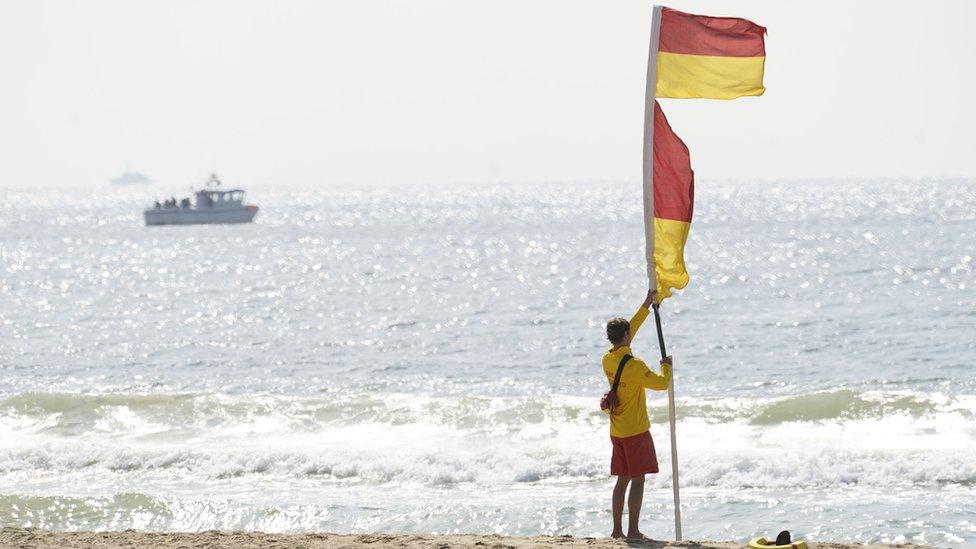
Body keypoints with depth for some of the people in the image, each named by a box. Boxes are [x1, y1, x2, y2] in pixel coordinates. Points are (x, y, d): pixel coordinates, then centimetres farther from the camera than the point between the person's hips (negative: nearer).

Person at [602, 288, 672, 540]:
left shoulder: (608, 360, 4)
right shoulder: (634, 366, -20)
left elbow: (630, 328, 15)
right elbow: (662, 383, -11)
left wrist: (647, 304, 19)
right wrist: (666, 367, 9)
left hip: (617, 432, 8)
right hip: (636, 432, -8)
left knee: (622, 480, 13)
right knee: (637, 481, -3)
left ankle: (617, 529, 13)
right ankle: (633, 531, -5)